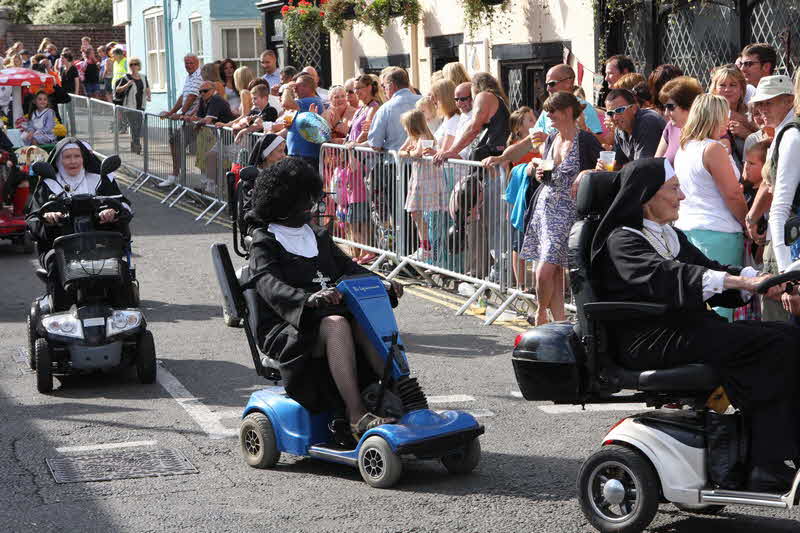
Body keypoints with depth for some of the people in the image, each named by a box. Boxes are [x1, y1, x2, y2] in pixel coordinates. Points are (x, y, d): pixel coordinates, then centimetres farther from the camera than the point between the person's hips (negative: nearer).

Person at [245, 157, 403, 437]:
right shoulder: (264, 241, 1)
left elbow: (348, 267, 16)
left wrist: (382, 285, -6)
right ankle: (357, 416, -44)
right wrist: (308, 299, -38)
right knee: (335, 324, -36)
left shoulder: (318, 236, 24)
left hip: (330, 314, 6)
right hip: (285, 330, -6)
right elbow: (270, 285, -17)